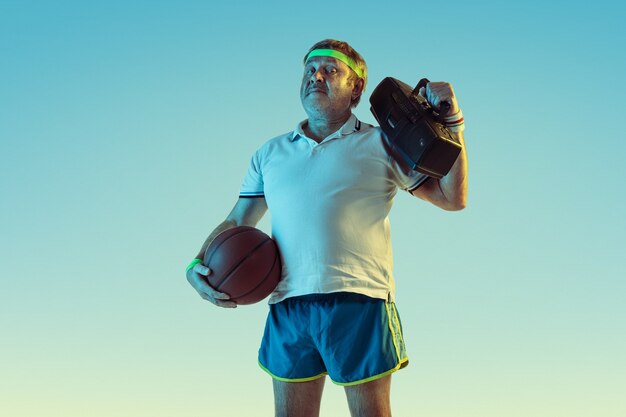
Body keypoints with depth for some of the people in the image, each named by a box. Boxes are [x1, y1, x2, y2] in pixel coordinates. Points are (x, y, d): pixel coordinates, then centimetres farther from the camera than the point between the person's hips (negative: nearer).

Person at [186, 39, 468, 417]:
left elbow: (453, 198, 5)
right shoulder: (270, 154, 19)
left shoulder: (380, 145, 9)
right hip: (287, 305, 3)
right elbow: (236, 223, 19)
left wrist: (452, 121, -4)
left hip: (358, 301, -3)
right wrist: (198, 266, 2)